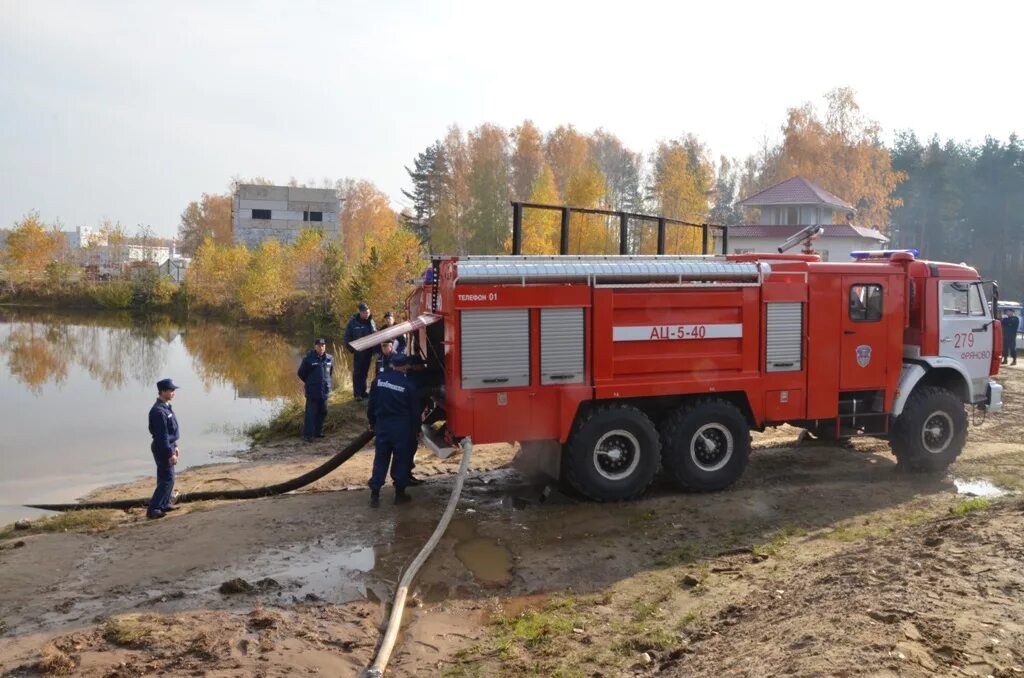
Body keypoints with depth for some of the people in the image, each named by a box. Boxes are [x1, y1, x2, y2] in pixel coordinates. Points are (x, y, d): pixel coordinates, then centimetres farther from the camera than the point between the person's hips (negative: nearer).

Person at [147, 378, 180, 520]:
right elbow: (162, 435, -24)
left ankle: (164, 504, 27)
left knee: (166, 477, 17)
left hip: (168, 446, 10)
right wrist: (170, 453, -23)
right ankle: (153, 509, -6)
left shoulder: (166, 407, 9)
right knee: (167, 479, -9)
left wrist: (174, 446, 21)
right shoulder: (158, 411, -22)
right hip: (162, 449, -10)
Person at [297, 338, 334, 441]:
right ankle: (307, 434, 2)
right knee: (311, 413, -4)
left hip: (325, 390, 5)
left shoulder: (329, 358, 0)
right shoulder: (308, 358, -12)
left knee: (322, 412, 14)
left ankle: (318, 431, 28)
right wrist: (309, 382, 6)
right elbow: (301, 373, -1)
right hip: (312, 391, -5)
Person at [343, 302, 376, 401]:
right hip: (358, 351, -4)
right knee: (357, 372, -1)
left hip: (368, 351, 5)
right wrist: (349, 348, -12)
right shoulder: (353, 321, -10)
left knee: (365, 372, 12)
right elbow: (347, 336, -6)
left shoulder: (371, 321, 3)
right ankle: (357, 394, 1)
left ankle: (363, 392, 21)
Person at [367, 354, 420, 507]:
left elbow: (372, 404, 7)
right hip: (401, 427, -3)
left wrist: (372, 422, 18)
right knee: (401, 460, 8)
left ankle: (374, 494, 5)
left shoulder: (378, 380, 0)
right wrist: (416, 426, 10)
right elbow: (414, 409, -3)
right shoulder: (408, 384, -9)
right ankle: (399, 493, 14)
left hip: (382, 425, 3)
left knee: (380, 459, 7)